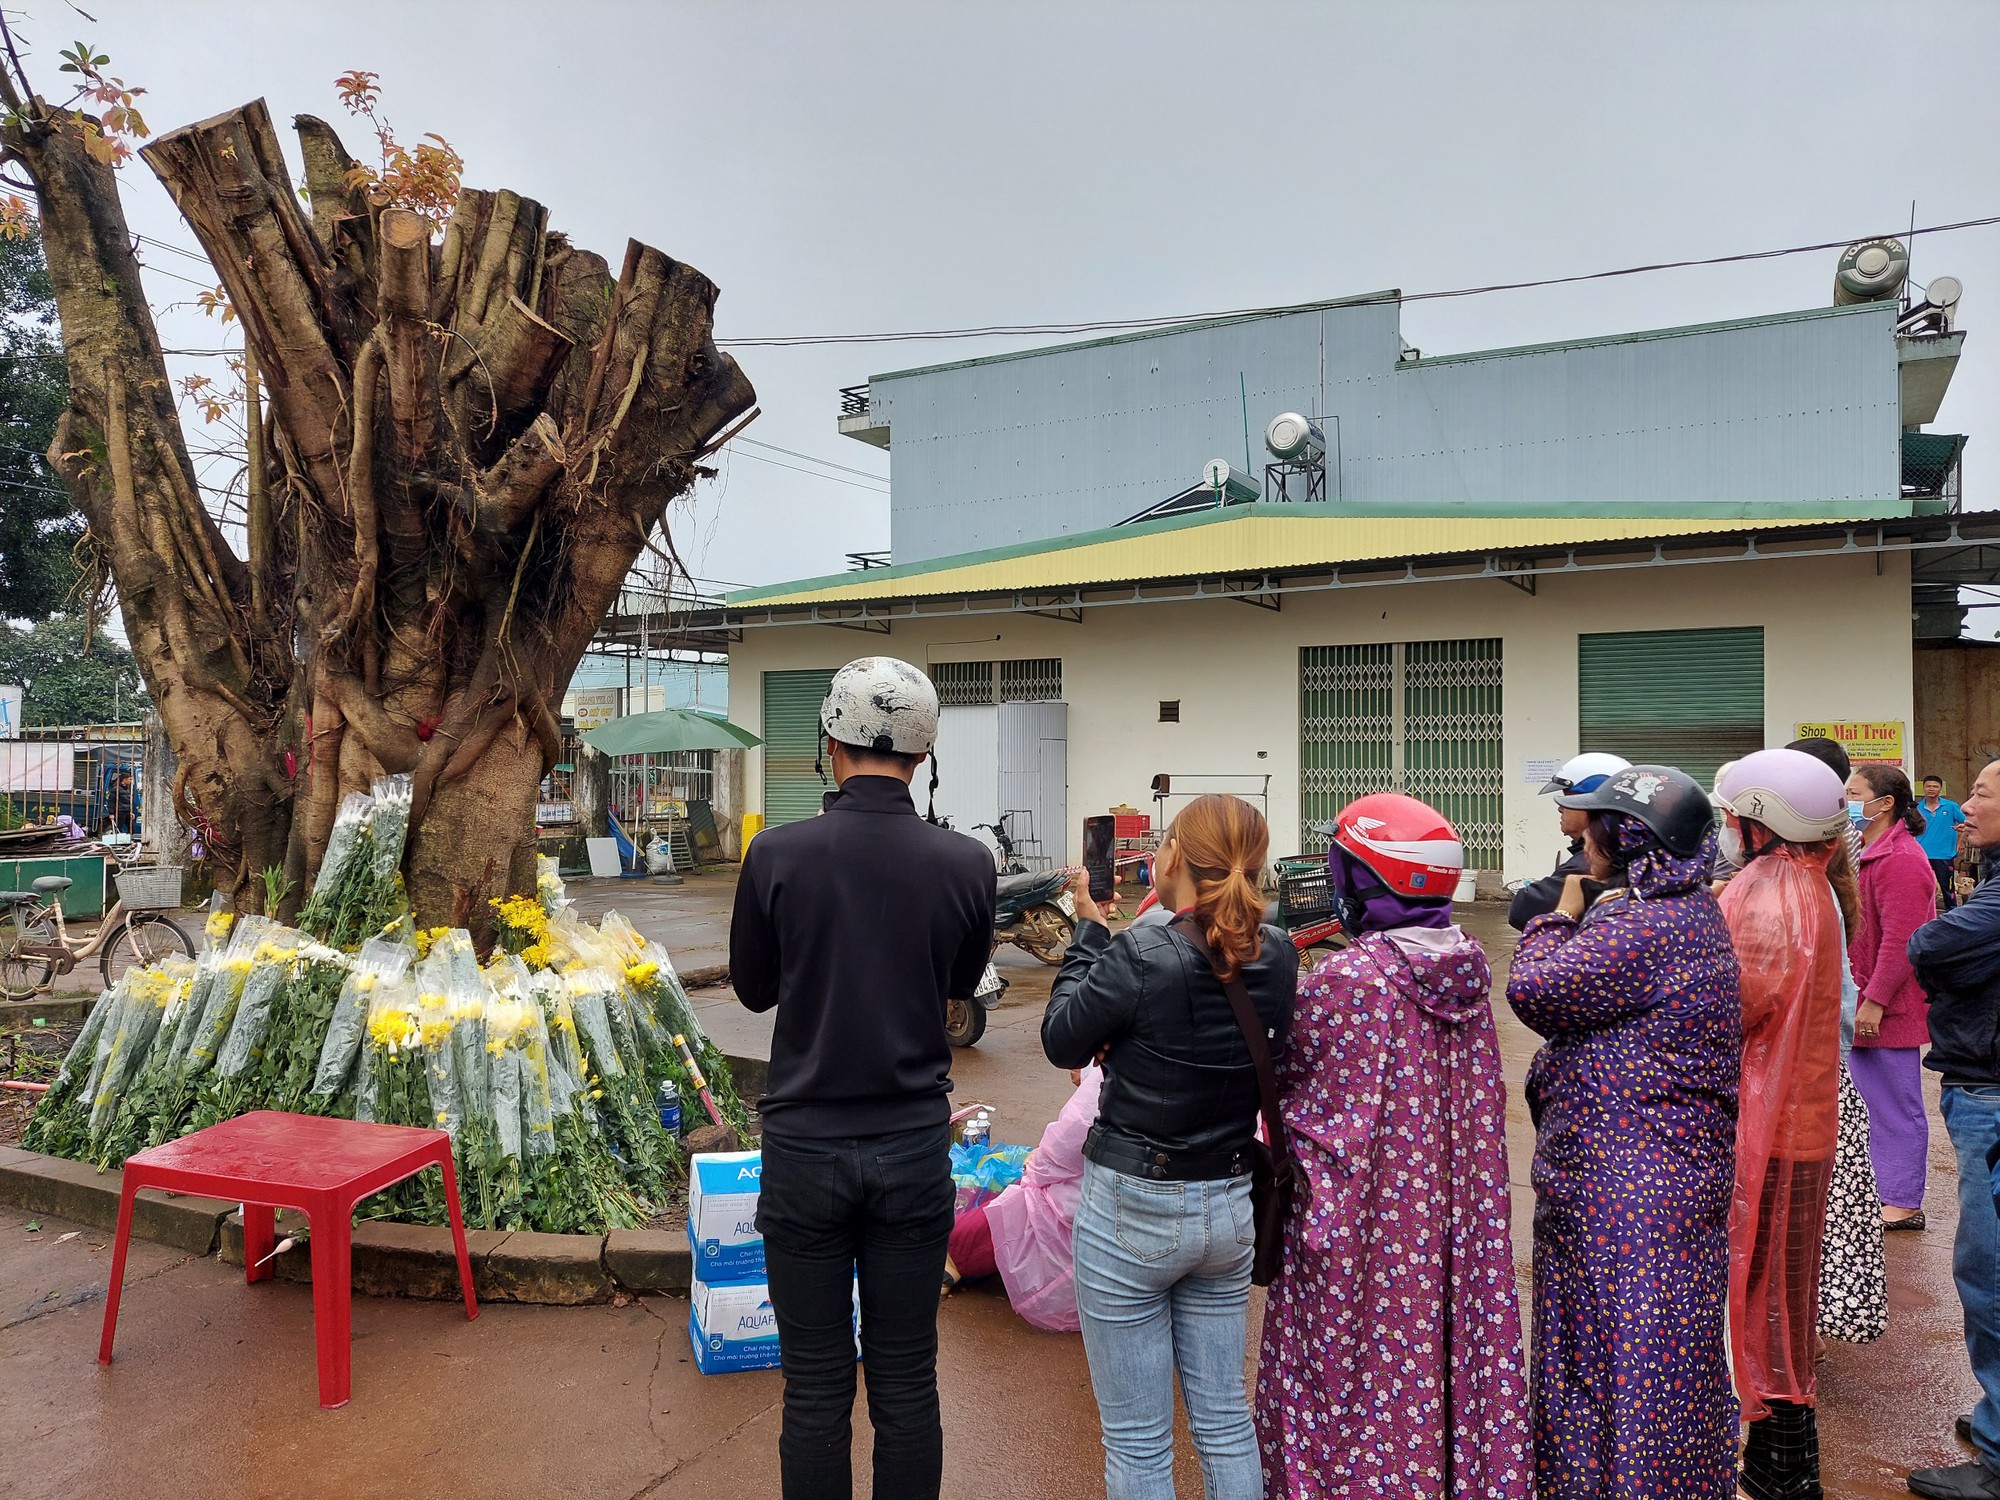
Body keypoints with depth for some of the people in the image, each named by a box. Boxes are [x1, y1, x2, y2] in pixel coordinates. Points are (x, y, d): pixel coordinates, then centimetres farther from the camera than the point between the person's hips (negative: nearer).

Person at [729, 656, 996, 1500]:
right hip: (914, 1152, 1)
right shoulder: (965, 864, -9)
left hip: (805, 1149, -1)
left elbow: (753, 989, 3)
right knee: (905, 1383, 14)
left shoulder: (777, 855, -13)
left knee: (816, 1386, 12)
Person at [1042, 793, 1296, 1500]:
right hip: (1230, 1207, 6)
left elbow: (1062, 1041, -8)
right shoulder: (1278, 957, -7)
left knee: (1137, 1442, 10)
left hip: (1132, 1211, -5)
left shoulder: (1140, 958, -23)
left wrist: (1089, 928, 0)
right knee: (1225, 1419, 20)